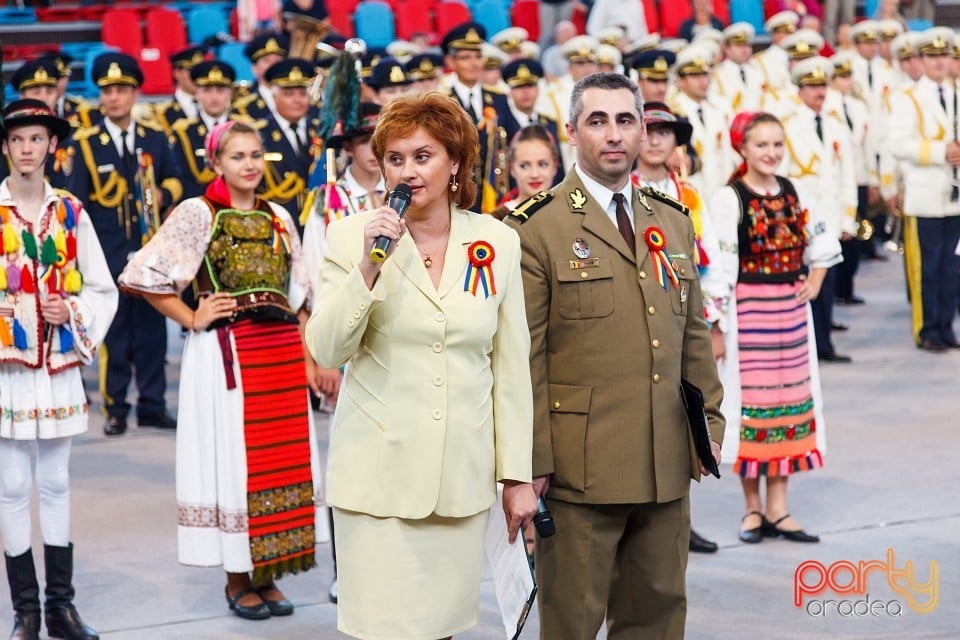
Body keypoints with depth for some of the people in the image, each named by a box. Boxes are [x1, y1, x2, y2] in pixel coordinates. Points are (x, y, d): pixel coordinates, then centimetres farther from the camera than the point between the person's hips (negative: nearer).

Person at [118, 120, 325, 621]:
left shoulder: (278, 217, 12)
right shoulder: (197, 213, -3)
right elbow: (142, 276, -7)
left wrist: (308, 357, 10)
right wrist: (192, 320, -6)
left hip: (282, 353, 5)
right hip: (226, 354, -5)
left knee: (283, 461, 6)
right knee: (233, 460, 0)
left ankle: (268, 574, 18)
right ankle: (237, 579, 12)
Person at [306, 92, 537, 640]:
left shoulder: (497, 243, 3)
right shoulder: (354, 235, -2)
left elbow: (511, 368, 6)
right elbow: (327, 351, -7)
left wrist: (518, 475, 5)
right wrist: (367, 269, -19)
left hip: (462, 471, 2)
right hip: (381, 471, -2)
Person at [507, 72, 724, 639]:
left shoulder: (673, 222, 14)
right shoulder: (540, 227, -6)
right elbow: (524, 356, -9)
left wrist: (709, 424, 12)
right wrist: (533, 460, -12)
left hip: (667, 465, 6)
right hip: (580, 466, -5)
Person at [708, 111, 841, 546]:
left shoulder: (795, 194, 6)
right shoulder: (728, 199, -10)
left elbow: (823, 245, 21)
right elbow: (718, 268, -13)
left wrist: (814, 282, 5)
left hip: (791, 311, 5)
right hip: (747, 311, -5)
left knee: (789, 401, 7)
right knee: (752, 401, 1)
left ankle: (777, 508, 14)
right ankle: (753, 508, 12)